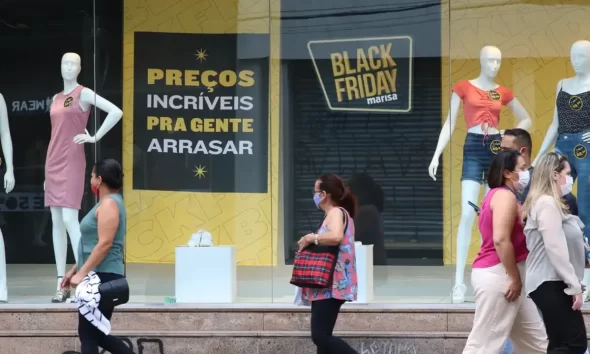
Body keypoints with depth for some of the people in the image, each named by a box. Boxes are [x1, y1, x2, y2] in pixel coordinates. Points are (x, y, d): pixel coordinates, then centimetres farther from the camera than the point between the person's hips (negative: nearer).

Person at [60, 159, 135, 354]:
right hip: (97, 278, 10)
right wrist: (75, 270, 24)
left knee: (89, 335, -8)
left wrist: (82, 273, -23)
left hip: (103, 278, -10)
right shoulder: (106, 204, 19)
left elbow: (105, 244, -21)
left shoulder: (109, 204, -12)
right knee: (94, 334, 13)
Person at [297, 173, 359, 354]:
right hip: (327, 286, 11)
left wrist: (310, 238, -16)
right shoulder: (338, 213, 20)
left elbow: (335, 237, -31)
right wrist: (311, 242, 9)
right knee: (323, 335, 10)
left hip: (329, 286, -11)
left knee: (320, 336, -15)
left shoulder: (336, 212, -11)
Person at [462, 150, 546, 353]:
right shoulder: (505, 196, -11)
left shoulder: (499, 196, 21)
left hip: (504, 277, 11)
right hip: (498, 276, -11)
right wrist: (515, 277, -19)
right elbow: (501, 239, -22)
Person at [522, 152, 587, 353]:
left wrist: (574, 283, 14)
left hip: (552, 284, 10)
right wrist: (574, 285, -18)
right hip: (550, 284, -10)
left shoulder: (549, 203, 19)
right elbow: (555, 248, -19)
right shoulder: (547, 203, -13)